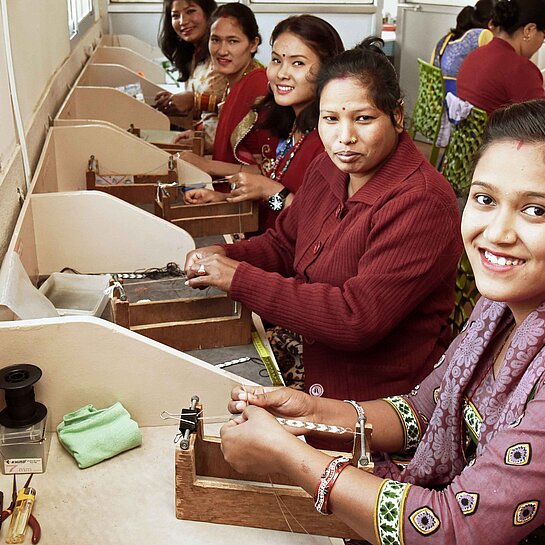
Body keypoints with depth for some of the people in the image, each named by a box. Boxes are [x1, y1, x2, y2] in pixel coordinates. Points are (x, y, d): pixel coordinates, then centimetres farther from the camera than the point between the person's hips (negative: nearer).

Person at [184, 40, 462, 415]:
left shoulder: (422, 204, -23)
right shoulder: (328, 171, 3)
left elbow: (357, 320, -27)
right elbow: (283, 244, 18)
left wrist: (239, 279, -23)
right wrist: (224, 256, -4)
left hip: (380, 400, -7)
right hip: (310, 377, 7)